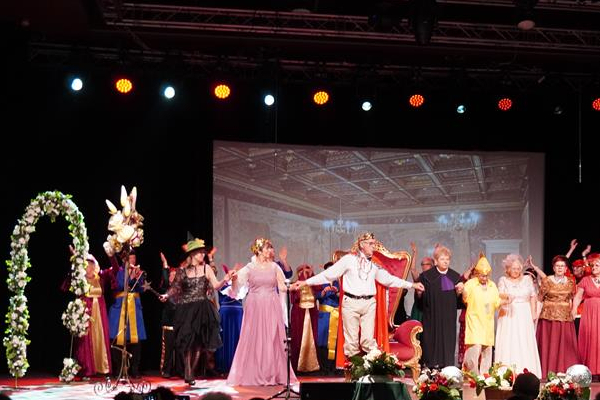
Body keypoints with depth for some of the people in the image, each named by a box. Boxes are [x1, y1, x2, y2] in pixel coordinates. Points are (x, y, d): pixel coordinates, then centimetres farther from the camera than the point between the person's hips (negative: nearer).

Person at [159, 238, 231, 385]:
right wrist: (167, 295, -12)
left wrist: (224, 280, -19)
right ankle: (188, 373, 0)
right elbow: (175, 287, 5)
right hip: (186, 309, -1)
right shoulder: (182, 270, 2)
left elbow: (216, 285, 0)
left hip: (201, 310, 1)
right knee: (187, 341, -5)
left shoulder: (206, 268, 4)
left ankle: (191, 372, 14)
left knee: (198, 342, 1)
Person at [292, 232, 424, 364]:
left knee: (369, 339, -2)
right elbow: (329, 274, -2)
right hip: (351, 302, -3)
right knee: (351, 340, 0)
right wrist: (306, 282, -9)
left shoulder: (375, 264, 14)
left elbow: (388, 279, 23)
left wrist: (411, 285, 23)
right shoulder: (349, 259, 1)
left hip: (369, 303, 3)